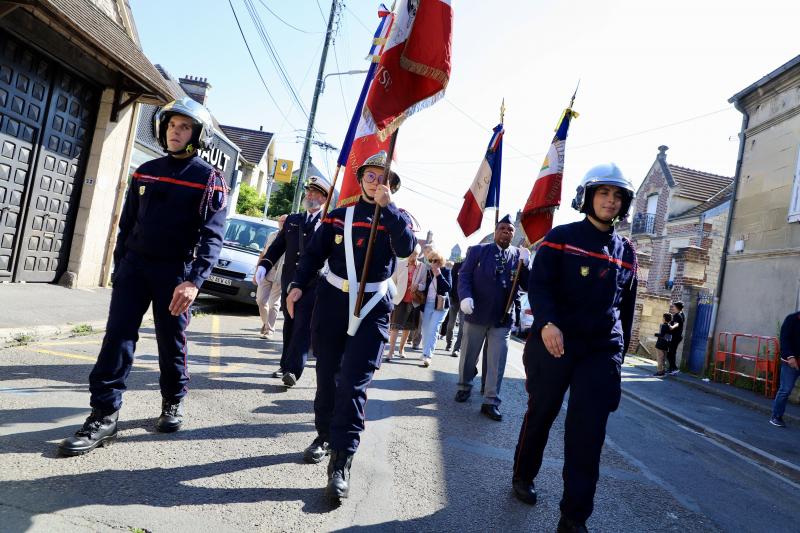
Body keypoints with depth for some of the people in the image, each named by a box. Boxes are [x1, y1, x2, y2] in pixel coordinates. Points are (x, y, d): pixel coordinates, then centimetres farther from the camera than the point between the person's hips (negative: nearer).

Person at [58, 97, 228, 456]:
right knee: (118, 336, -3)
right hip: (135, 264, 4)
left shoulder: (209, 180, -4)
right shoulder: (145, 172, 12)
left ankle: (173, 403, 26)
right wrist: (119, 268, 12)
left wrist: (194, 280, -27)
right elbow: (127, 224, 17)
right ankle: (104, 416, 1)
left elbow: (212, 237, -15)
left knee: (171, 341, 6)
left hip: (175, 270, -4)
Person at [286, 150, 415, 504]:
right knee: (327, 375, 12)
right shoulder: (339, 214, 9)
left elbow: (406, 248, -15)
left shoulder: (397, 217, 6)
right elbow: (314, 253, 7)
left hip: (373, 308, -2)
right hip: (331, 302, 3)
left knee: (353, 382, -8)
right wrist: (298, 284, -7)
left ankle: (341, 463, -4)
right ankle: (325, 435, 33)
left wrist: (386, 206, -17)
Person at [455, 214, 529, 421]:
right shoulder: (477, 250, 0)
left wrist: (525, 264, -18)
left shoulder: (519, 255, 3)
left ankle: (491, 402, 10)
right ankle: (464, 387, 36)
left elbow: (529, 285, -2)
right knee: (468, 356, 14)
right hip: (476, 314, 0)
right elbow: (464, 276, -5)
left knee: (497, 362, 3)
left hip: (503, 318, 1)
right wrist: (465, 297, -22)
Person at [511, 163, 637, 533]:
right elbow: (539, 284, -10)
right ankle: (522, 477, 36)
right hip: (554, 343, -3)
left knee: (588, 431, -3)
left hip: (602, 351, 3)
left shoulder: (626, 252, 12)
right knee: (541, 413, 11)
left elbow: (626, 308, 17)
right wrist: (546, 323, -28)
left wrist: (619, 353, 16)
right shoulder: (561, 237, 0)